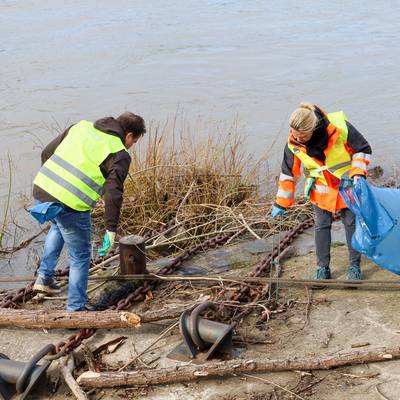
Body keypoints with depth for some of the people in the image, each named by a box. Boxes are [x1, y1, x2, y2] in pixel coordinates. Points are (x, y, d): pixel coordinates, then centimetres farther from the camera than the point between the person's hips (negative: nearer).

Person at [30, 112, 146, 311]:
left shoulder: (81, 127, 16)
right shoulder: (119, 155, -1)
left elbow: (47, 152, 18)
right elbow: (113, 193, -12)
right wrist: (111, 229, -8)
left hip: (41, 189, 7)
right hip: (70, 205, -7)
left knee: (58, 226, 38)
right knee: (80, 257, 13)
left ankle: (44, 277, 35)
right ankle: (75, 309, 20)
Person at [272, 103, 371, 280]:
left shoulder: (340, 127, -31)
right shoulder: (293, 144, -21)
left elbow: (362, 149, -13)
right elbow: (288, 173, -6)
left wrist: (358, 174, -24)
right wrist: (281, 204, -2)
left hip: (346, 182, -1)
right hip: (321, 188, 2)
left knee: (351, 223, 6)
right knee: (321, 226, 2)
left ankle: (354, 265, 19)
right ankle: (322, 268, 14)